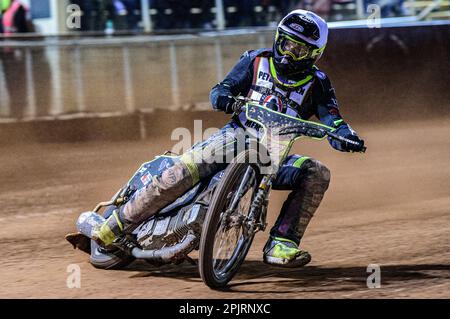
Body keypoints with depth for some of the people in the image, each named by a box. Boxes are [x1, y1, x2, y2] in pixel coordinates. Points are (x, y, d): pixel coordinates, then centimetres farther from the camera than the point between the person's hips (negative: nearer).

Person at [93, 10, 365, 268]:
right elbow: (220, 90, 3)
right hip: (238, 135, -1)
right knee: (184, 170, -26)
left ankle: (281, 246, -29)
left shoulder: (317, 84, 6)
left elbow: (333, 121, -4)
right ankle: (116, 224, -17)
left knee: (317, 174, -26)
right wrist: (223, 98, -22)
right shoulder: (257, 61, 6)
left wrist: (347, 137, -28)